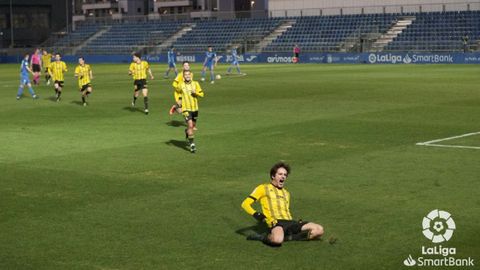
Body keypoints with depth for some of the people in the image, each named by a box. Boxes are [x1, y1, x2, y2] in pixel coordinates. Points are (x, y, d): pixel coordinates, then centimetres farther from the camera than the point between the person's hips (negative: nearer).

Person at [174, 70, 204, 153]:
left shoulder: (195, 84, 0)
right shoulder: (180, 85, -5)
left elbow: (202, 94, 0)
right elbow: (176, 91, 11)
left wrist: (195, 92, -19)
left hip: (195, 108, 4)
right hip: (186, 108, -4)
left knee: (193, 126, 17)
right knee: (190, 125, -18)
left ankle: (187, 132, 51)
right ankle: (192, 144, -14)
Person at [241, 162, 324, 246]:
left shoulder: (286, 193, 30)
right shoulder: (263, 188, 12)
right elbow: (245, 204, 5)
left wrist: (297, 226, 14)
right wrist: (255, 214, -14)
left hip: (289, 221, 6)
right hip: (275, 223, -6)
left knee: (319, 230, -14)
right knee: (277, 240, -42)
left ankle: (287, 238, -13)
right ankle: (262, 237, -9)